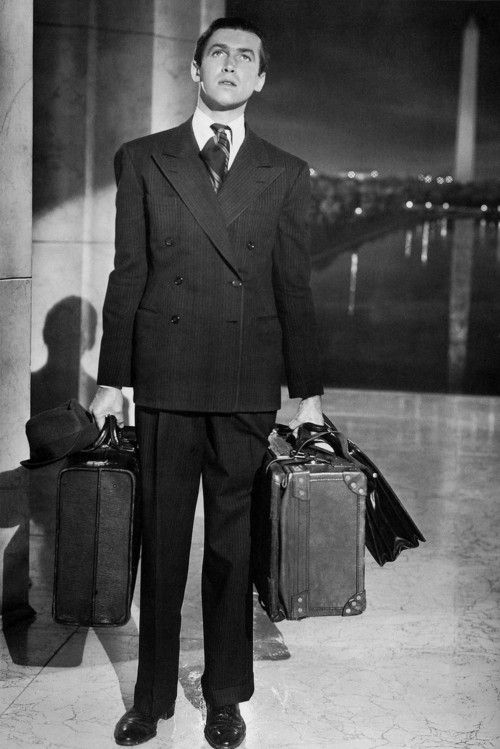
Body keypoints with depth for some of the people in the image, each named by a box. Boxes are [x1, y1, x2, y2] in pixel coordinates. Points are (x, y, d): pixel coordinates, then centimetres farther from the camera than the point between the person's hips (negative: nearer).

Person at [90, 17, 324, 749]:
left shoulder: (286, 173, 10)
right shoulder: (143, 160, 9)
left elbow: (295, 287, 8)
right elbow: (127, 274, 6)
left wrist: (308, 390, 5)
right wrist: (112, 379, 2)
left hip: (249, 386, 0)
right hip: (165, 381, 0)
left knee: (234, 543, 7)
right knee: (161, 540, 7)